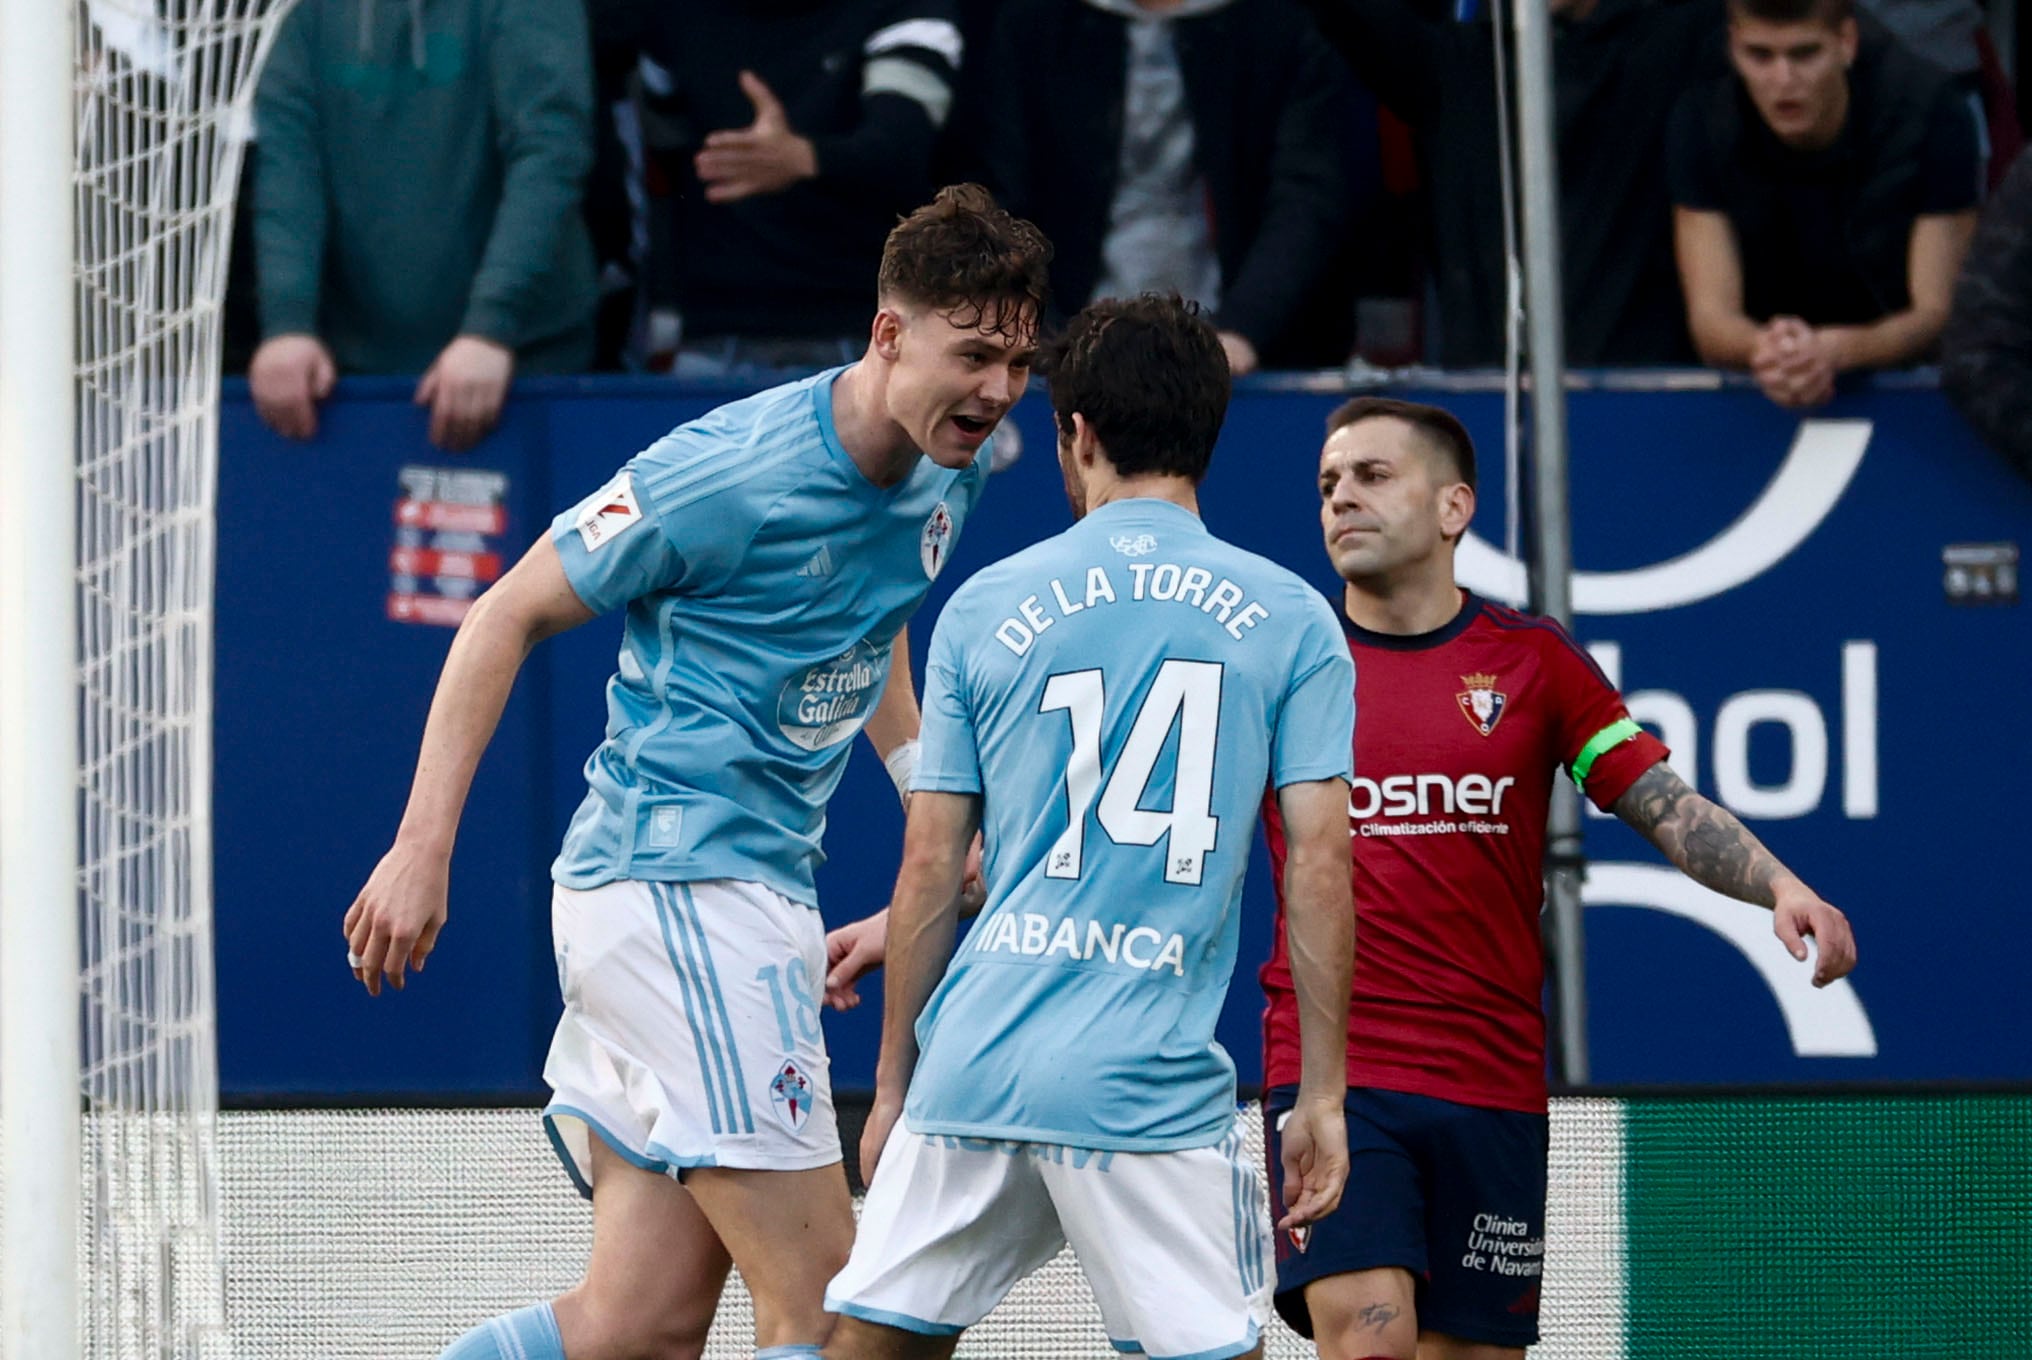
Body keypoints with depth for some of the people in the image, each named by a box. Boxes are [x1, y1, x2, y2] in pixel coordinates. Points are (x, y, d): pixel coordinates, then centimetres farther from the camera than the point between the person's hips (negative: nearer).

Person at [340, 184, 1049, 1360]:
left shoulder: (956, 465, 7)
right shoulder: (726, 471, -16)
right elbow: (511, 615, -7)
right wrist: (422, 850, -9)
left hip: (762, 894, 9)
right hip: (675, 884, -9)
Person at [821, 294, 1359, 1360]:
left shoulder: (985, 609, 7)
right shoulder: (1289, 620, 4)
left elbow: (927, 875, 8)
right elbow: (1319, 869, -1)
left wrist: (893, 1088, 16)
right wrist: (1322, 1096, 4)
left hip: (973, 1070, 2)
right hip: (1154, 1090, -2)